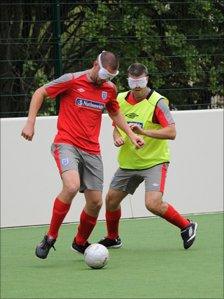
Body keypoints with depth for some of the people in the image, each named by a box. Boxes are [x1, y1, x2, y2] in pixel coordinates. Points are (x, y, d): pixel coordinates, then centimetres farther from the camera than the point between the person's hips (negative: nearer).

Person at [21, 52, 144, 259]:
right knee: (72, 186, -31)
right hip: (66, 144, -5)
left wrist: (131, 134, 18)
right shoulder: (72, 80, -6)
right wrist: (30, 123, -5)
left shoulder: (109, 89, 10)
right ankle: (50, 238, -16)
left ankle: (80, 242, 27)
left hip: (91, 152, 6)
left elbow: (115, 113, 29)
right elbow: (39, 93, 3)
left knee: (95, 202, 1)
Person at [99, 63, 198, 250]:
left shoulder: (157, 102, -15)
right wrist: (117, 137, -4)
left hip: (154, 162, -6)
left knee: (153, 204, -21)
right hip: (128, 162, 6)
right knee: (111, 199, 9)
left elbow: (171, 132, -22)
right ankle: (112, 238, 33)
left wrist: (144, 132, -31)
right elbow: (116, 125, 19)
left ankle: (186, 226, 1)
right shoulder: (121, 99, 3)